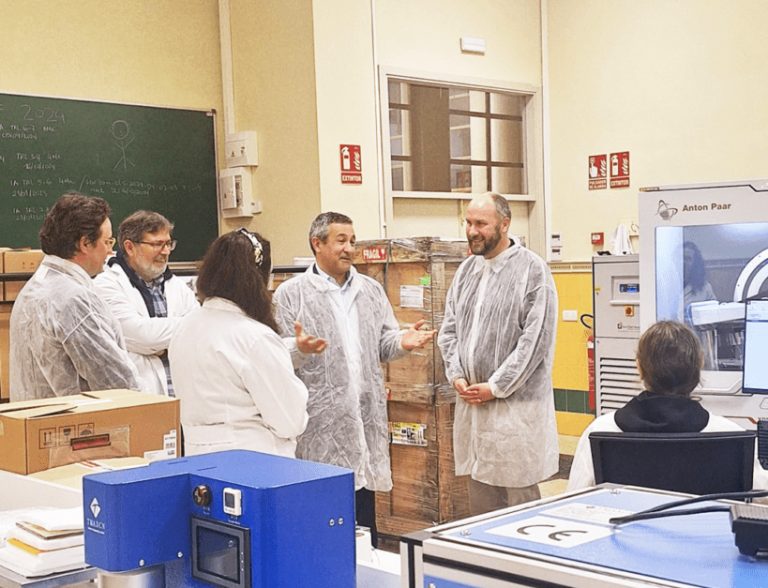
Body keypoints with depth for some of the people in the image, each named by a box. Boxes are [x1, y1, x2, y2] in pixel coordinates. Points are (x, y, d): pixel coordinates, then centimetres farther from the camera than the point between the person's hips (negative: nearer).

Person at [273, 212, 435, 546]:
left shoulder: (371, 290, 15)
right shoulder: (290, 294, 0)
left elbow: (383, 345, 15)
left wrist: (402, 342, -6)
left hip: (365, 416, 5)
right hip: (319, 423, -4)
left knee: (365, 515, 12)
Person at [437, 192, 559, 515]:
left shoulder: (532, 269, -8)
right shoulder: (467, 269, 13)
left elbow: (536, 338, -13)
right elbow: (449, 328, 15)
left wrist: (496, 387, -12)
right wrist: (456, 375, 0)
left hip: (515, 403, -6)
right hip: (471, 401, 6)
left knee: (520, 501, 1)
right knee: (481, 499, 12)